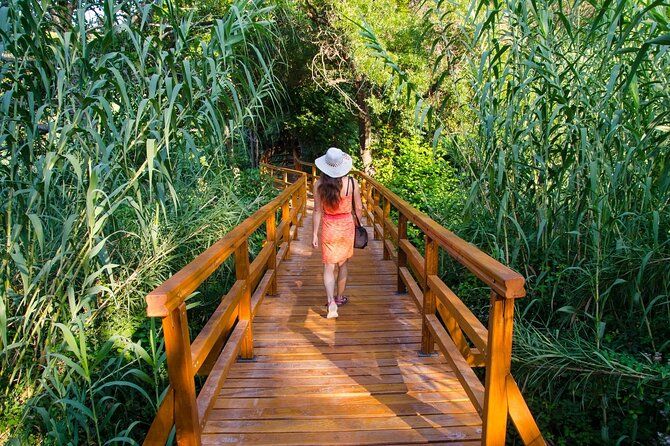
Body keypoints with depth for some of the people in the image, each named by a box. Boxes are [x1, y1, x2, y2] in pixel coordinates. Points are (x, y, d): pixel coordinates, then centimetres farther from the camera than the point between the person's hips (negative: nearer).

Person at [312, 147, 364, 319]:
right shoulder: (352, 182, -12)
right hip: (347, 226, 1)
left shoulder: (319, 184, -13)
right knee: (342, 264, 19)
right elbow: (358, 208, -4)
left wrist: (315, 234, 0)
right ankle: (340, 297, 34)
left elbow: (317, 211, -7)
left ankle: (331, 302, -10)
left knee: (329, 267, 6)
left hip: (328, 228, -1)